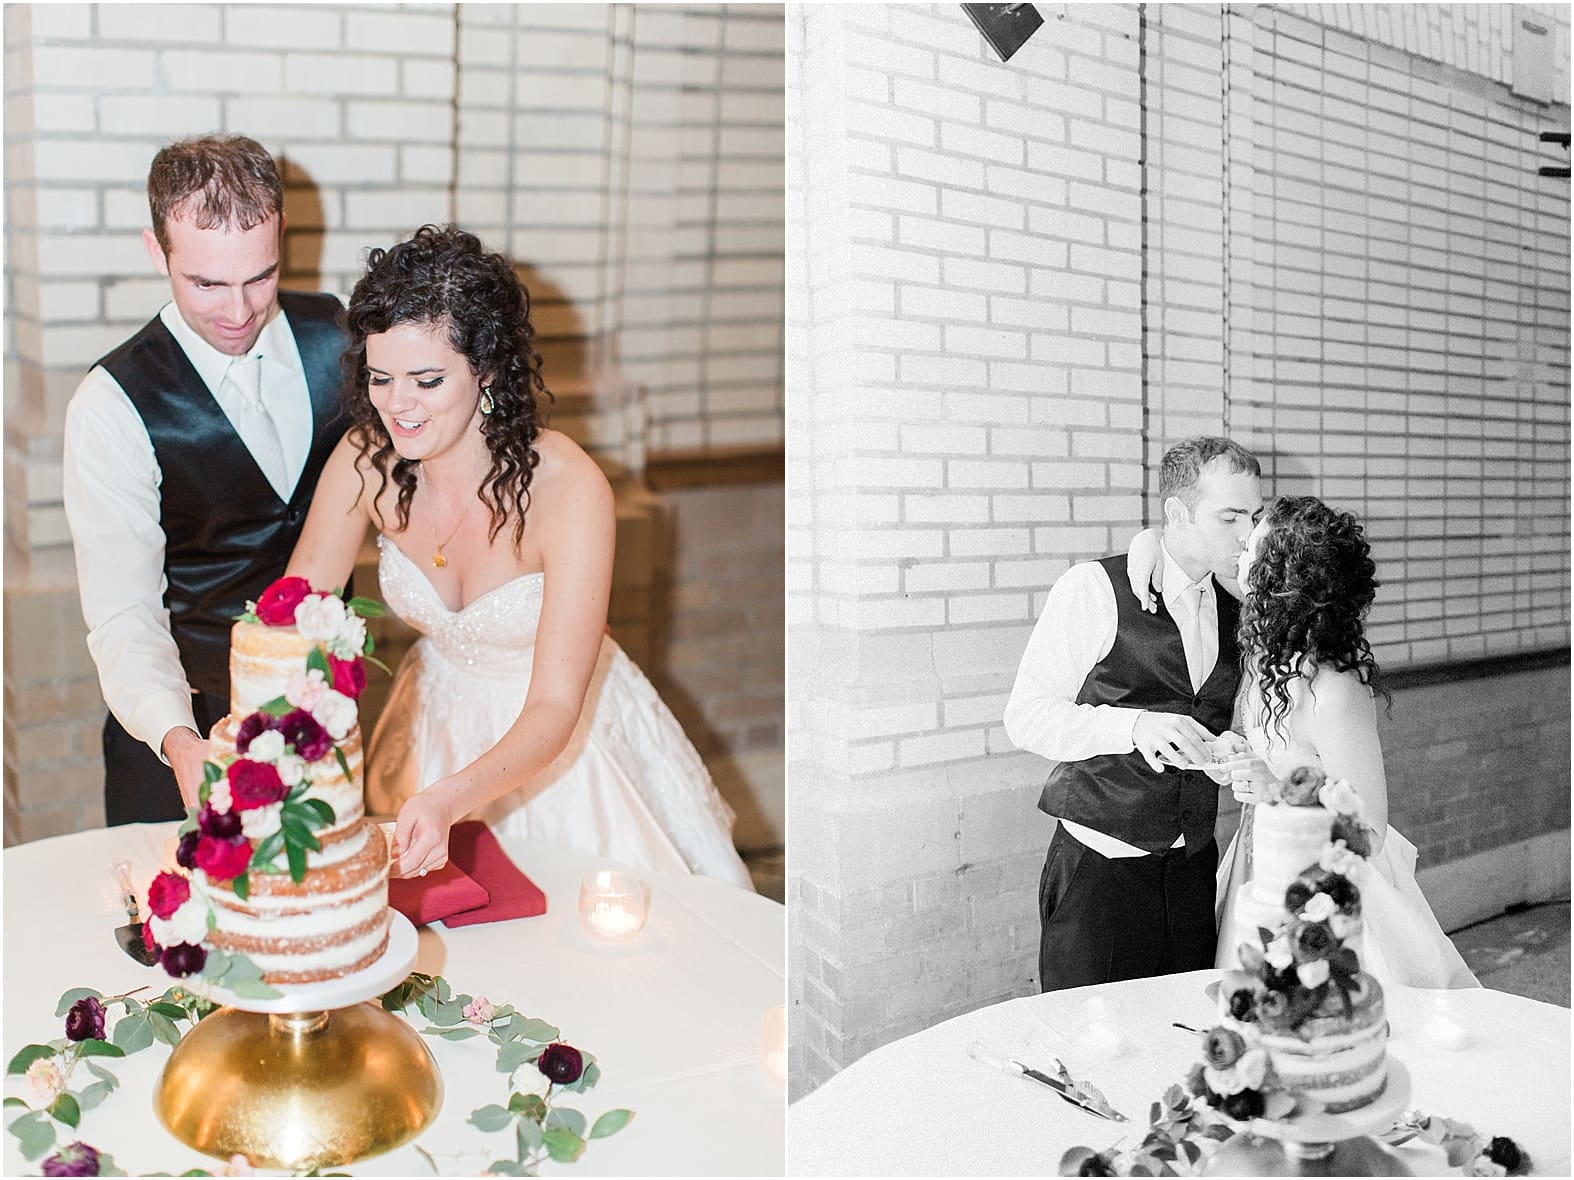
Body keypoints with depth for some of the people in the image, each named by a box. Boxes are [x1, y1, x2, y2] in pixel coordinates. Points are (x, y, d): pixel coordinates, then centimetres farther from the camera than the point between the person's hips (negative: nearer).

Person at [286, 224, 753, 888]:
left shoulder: (570, 489, -31)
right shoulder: (366, 463, -18)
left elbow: (554, 707, -31)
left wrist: (448, 800, -48)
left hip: (564, 737, -3)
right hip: (437, 722, 4)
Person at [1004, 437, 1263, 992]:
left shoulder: (1231, 613, 9)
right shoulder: (1094, 588, -11)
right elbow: (1026, 716, -14)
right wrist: (1133, 726, -28)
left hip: (1193, 868, 6)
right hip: (1100, 868, -5)